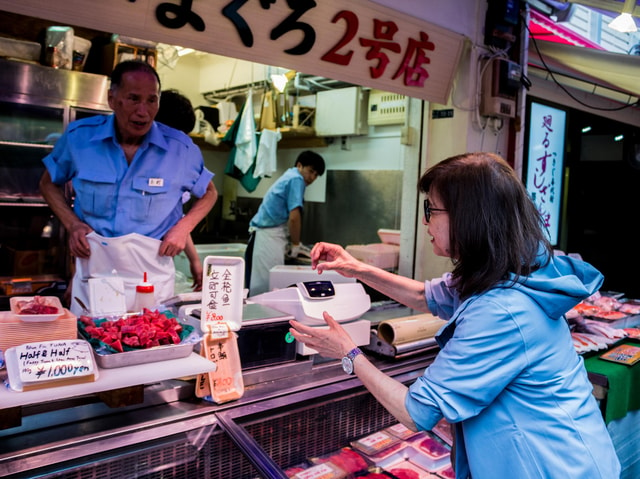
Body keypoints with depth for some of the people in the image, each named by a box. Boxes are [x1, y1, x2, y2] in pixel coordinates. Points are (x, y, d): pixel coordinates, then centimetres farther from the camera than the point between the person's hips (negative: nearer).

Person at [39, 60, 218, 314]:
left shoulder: (180, 148, -6)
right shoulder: (79, 136, -3)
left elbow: (209, 193, 11)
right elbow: (49, 183, 14)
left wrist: (184, 226, -6)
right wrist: (72, 224, -2)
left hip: (153, 272, 0)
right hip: (93, 269, 1)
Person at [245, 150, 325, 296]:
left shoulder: (288, 176, 21)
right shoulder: (296, 179, -8)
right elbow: (294, 217, -17)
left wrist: (294, 243, 29)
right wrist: (296, 244, -4)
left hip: (263, 236, 10)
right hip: (269, 239, -10)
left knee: (260, 286, 11)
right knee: (268, 287, -6)